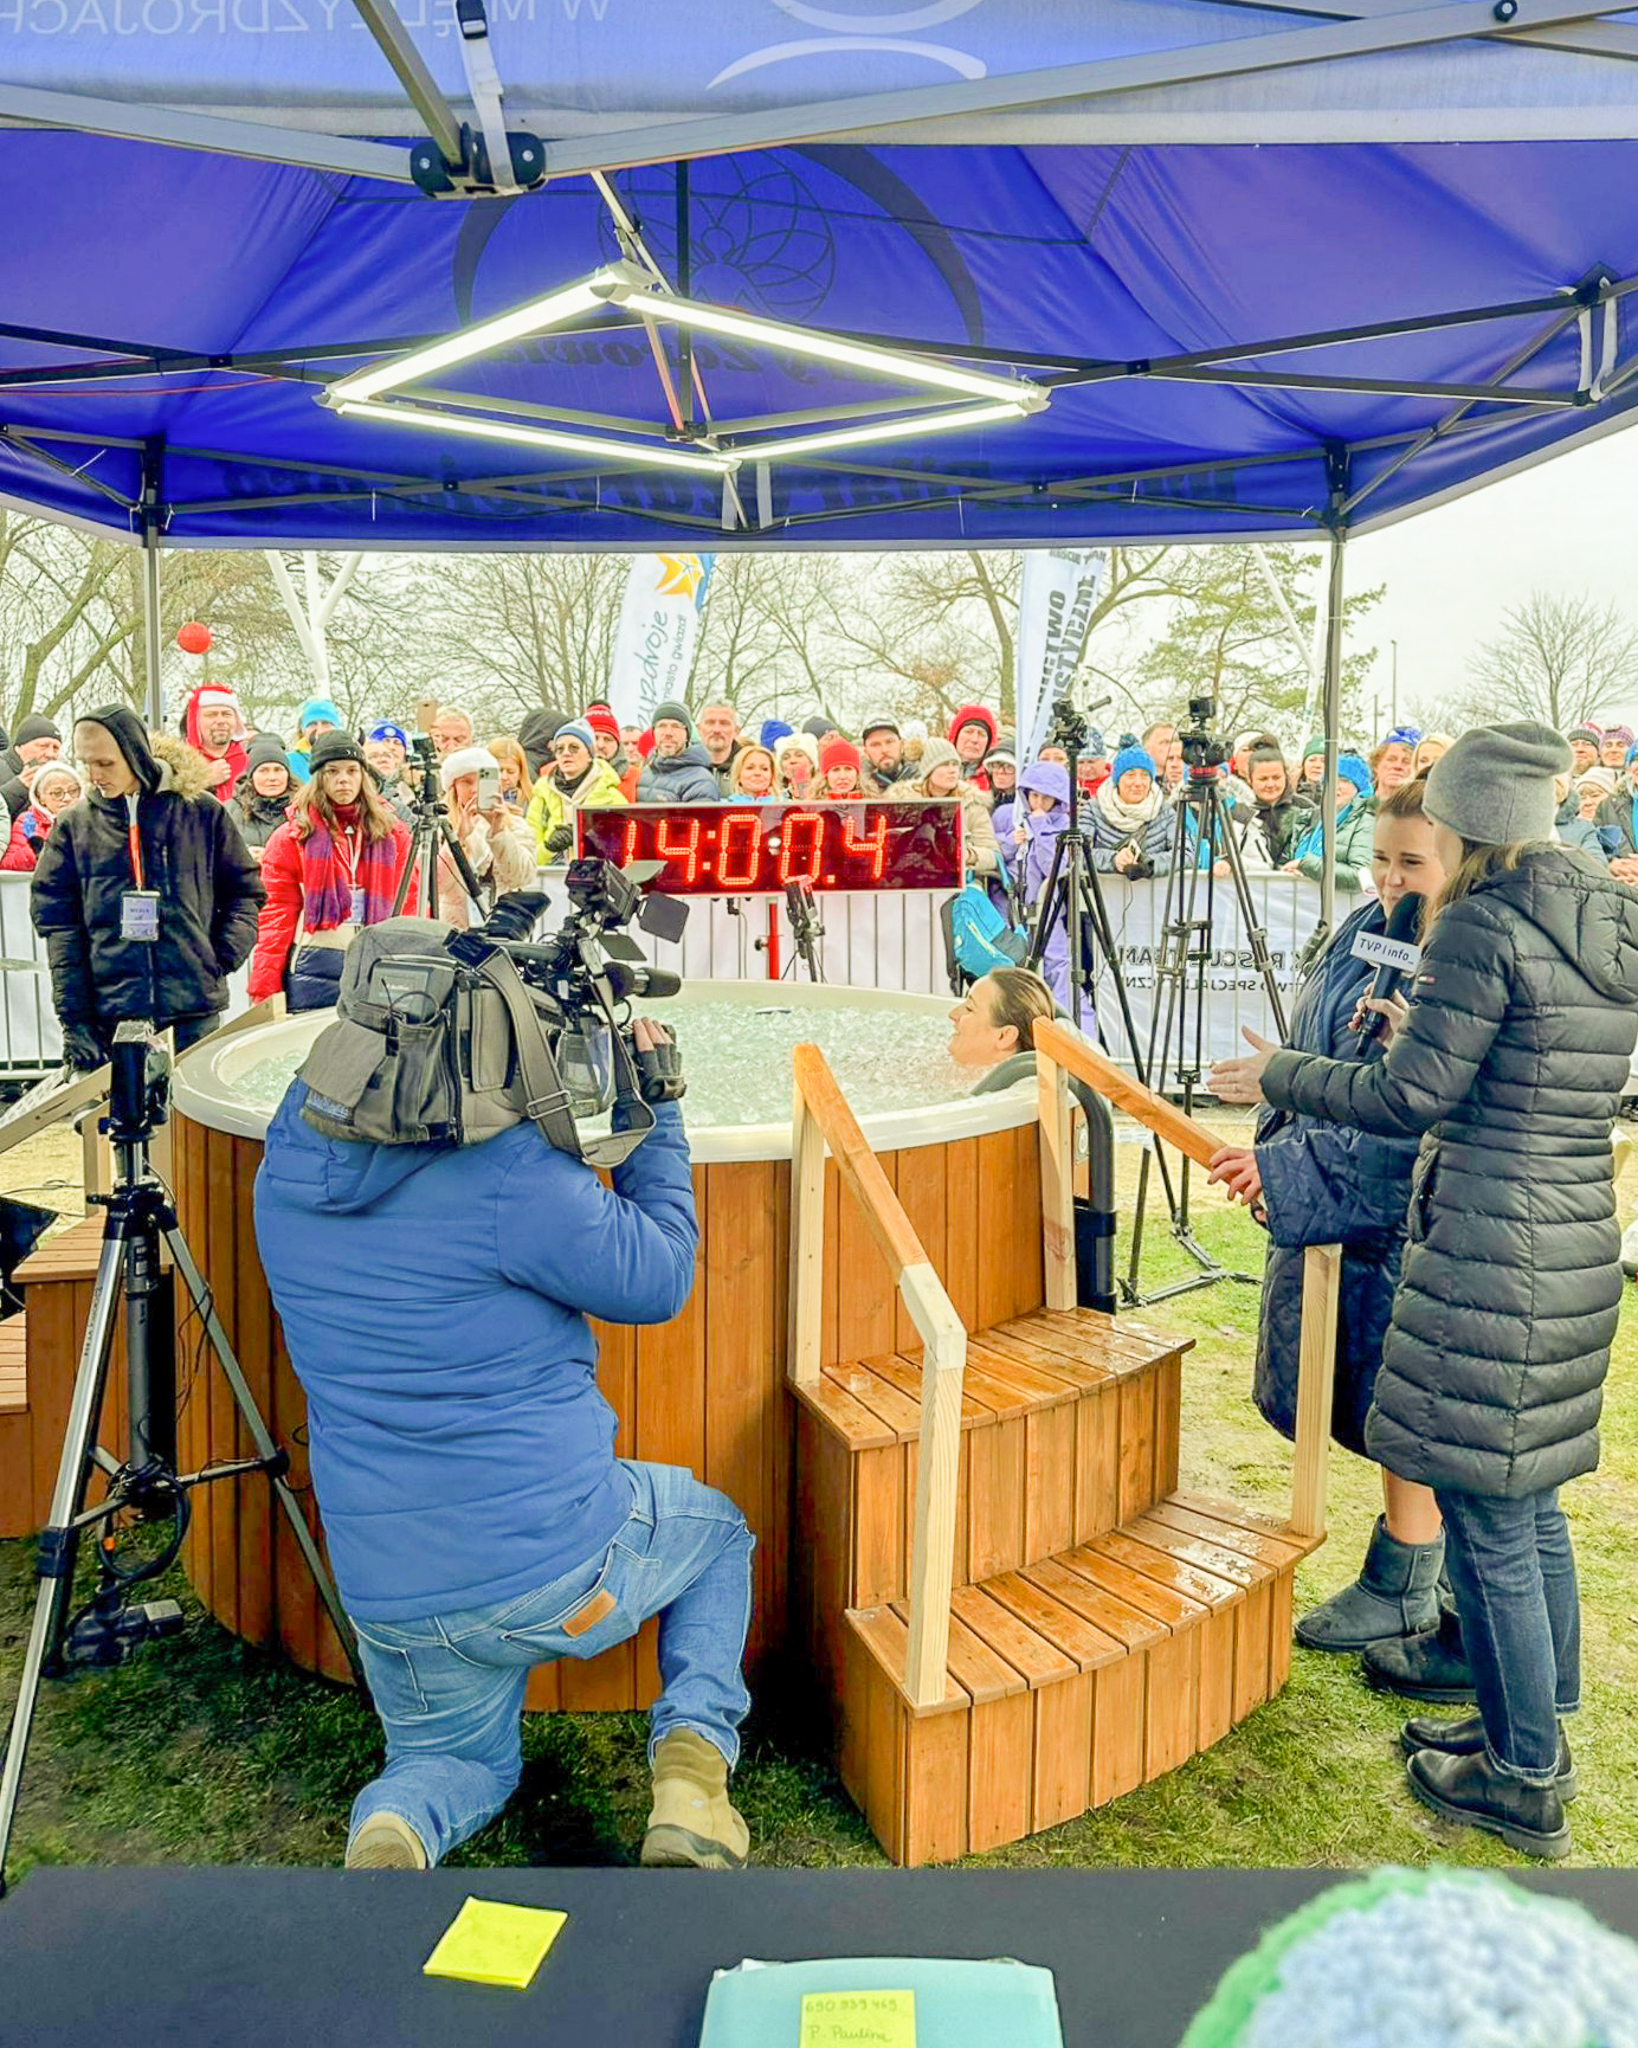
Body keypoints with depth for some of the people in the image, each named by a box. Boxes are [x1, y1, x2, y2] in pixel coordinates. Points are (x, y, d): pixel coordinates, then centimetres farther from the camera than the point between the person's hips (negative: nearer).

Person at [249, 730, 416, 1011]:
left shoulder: (393, 833, 12)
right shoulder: (294, 835, 6)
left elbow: (409, 904, 9)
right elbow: (278, 911, 2)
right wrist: (263, 987, -5)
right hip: (315, 966, -1)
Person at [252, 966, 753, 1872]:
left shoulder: (289, 1165, -2)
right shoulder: (509, 1172, -22)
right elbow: (658, 1280, -8)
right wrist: (651, 1112, -1)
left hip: (388, 1594, 5)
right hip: (559, 1563, -4)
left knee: (455, 1755, 32)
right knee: (718, 1531, 28)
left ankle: (393, 1830, -2)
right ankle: (693, 1748, 8)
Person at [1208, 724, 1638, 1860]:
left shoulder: (1482, 924, -15)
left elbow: (1415, 1099, -14)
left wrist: (1279, 1074, -1)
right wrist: (1434, 1039, 26)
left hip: (1490, 1250, -9)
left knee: (1488, 1521, 3)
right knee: (1532, 1501, 20)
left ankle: (1525, 1785, 17)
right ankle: (1538, 1728, 35)